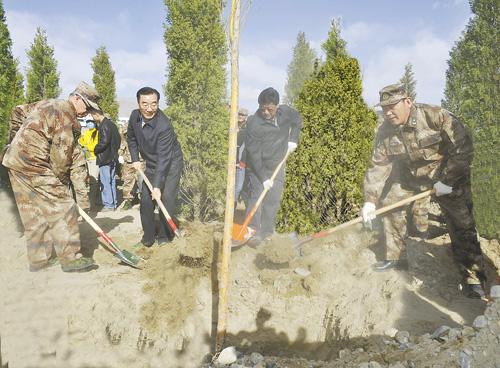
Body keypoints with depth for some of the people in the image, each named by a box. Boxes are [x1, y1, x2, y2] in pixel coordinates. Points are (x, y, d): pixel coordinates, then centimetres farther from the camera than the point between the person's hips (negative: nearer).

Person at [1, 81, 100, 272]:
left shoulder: (47, 106, 20)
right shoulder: (65, 114, -12)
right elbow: (61, 153, -15)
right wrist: (62, 180, -1)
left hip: (17, 163, 10)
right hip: (34, 165, -10)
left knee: (35, 213, 13)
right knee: (62, 208, -6)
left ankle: (39, 258, 20)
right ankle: (70, 257, -3)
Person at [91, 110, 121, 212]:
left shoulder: (104, 126, -16)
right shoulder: (112, 124, 13)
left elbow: (104, 142, -22)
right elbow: (118, 139, 19)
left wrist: (95, 150, -6)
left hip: (105, 159, -9)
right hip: (113, 157, 9)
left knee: (105, 182, -4)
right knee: (112, 181, 14)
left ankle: (108, 204, 0)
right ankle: (113, 203, 21)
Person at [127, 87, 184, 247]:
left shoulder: (164, 126, -31)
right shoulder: (135, 116, -9)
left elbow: (164, 158, -33)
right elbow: (131, 138, 12)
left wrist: (157, 186, -36)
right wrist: (135, 159, 1)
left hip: (171, 164, -6)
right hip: (151, 165, 7)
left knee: (166, 199, -14)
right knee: (145, 200, 5)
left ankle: (165, 237, 1)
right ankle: (148, 238, 17)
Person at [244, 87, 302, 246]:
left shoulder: (286, 112, -8)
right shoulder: (253, 123, -23)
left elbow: (297, 120, 16)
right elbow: (253, 153, -22)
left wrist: (293, 139, 1)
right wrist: (263, 178, -24)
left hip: (277, 166, 4)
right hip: (257, 167, -4)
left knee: (273, 200, 4)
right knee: (256, 197, -14)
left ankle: (267, 233, 11)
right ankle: (252, 231, -15)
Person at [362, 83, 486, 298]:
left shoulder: (437, 117, -28)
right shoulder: (385, 132, -12)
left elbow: (463, 148, -26)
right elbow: (378, 166, -10)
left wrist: (447, 181, -27)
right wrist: (370, 200, -16)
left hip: (448, 175, -5)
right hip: (409, 176, 5)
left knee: (461, 222, -10)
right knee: (389, 204, 4)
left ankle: (473, 278, 0)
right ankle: (396, 258, 19)